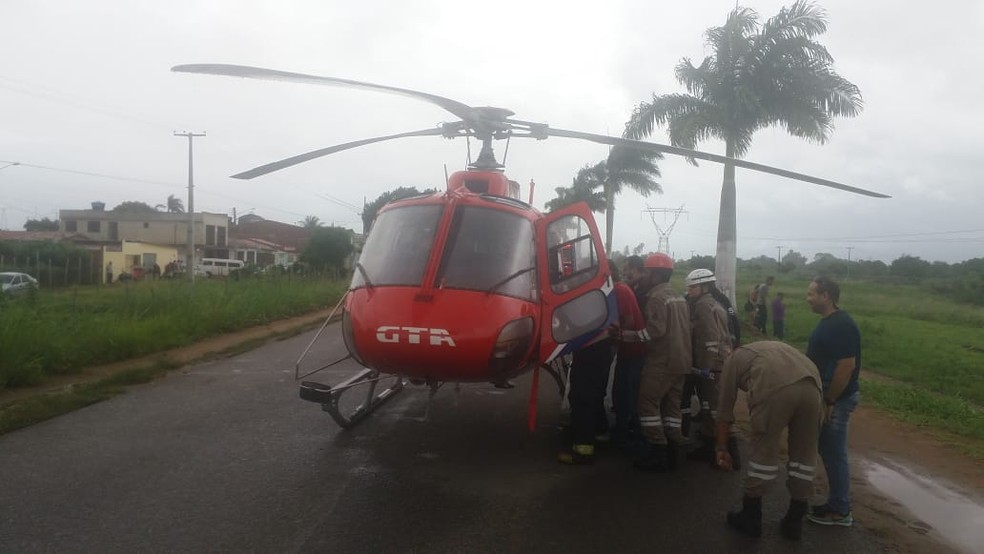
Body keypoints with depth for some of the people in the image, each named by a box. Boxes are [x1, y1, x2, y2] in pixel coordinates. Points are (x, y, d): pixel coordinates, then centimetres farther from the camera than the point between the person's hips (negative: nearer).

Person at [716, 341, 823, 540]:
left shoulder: (734, 360, 30)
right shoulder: (775, 348, 43)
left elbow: (724, 409, 30)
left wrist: (722, 448, 39)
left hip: (774, 389, -4)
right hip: (811, 385, 5)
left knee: (763, 452, 11)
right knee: (804, 454, 19)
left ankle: (750, 518, 26)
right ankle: (794, 521, 31)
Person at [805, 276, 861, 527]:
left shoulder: (842, 326, -21)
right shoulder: (828, 322, 10)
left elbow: (847, 366, -25)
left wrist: (829, 401, -21)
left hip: (837, 400, -10)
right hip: (828, 396, 10)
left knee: (834, 453, -1)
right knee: (829, 451, 16)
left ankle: (840, 511, 10)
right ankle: (836, 503, 27)